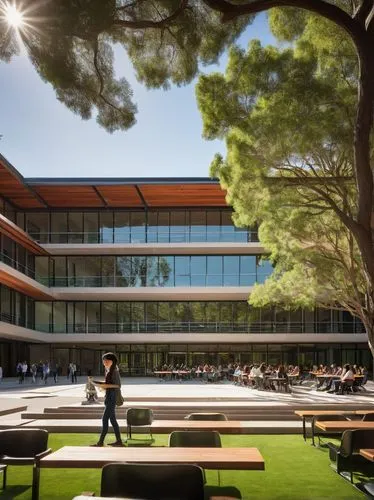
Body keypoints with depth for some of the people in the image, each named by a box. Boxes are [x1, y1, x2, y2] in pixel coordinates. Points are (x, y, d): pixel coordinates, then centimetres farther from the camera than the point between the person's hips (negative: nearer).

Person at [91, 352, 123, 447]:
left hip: (112, 397, -10)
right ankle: (118, 441, 15)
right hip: (109, 396, 10)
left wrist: (106, 385, -20)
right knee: (112, 419, 10)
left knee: (105, 418, -8)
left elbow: (118, 385, -16)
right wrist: (102, 384, 6)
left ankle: (101, 442, -5)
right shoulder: (108, 371, 14)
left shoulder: (114, 371, -13)